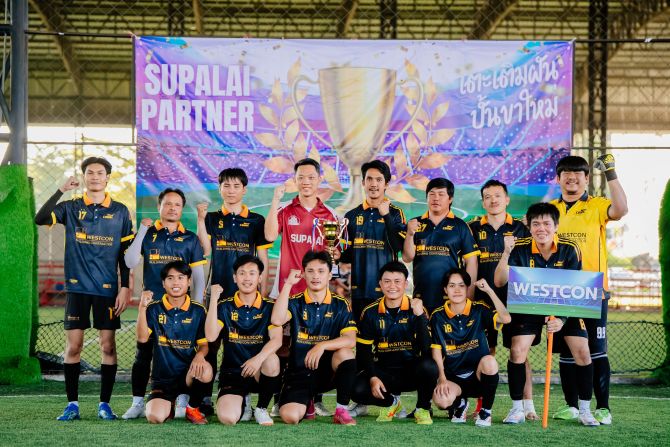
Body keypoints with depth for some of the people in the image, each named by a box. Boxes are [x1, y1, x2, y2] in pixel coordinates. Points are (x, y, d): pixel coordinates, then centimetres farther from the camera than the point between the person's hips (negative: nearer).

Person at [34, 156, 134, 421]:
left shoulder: (120, 211, 5)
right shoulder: (71, 207, 5)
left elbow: (125, 253, 6)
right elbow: (40, 219, -12)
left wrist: (125, 288, -1)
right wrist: (61, 190, -16)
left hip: (107, 288, 0)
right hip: (77, 287, 0)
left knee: (108, 345, 0)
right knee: (73, 345, 0)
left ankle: (105, 404, 9)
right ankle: (72, 404, 7)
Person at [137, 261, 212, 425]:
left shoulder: (198, 311, 2)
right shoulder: (154, 309, 0)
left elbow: (204, 344, 2)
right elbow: (142, 338, -12)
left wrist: (200, 354, -22)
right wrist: (142, 307, -22)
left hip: (188, 374, 0)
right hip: (163, 378, 0)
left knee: (206, 372, -36)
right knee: (155, 417, -24)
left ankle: (193, 407, -1)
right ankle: (171, 405, 18)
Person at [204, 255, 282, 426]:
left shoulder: (269, 307, 0)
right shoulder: (225, 306, 1)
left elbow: (277, 340, -15)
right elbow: (211, 336, -14)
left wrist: (259, 358, -35)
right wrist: (214, 299, -18)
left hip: (260, 373, 1)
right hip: (232, 372, -1)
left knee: (272, 359, -35)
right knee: (227, 418, -27)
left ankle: (262, 408, -8)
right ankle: (242, 400, 13)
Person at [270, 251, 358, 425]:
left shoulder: (340, 305, 2)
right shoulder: (295, 303, 0)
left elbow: (350, 340, -12)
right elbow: (277, 320, -22)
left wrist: (322, 345, -28)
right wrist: (288, 284, -19)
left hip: (329, 371, 0)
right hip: (299, 372, 0)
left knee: (345, 353, -31)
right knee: (289, 416, -24)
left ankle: (342, 410, -15)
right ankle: (307, 403, 16)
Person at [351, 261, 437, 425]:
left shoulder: (416, 309, -5)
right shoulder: (370, 313, 0)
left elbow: (426, 348, -17)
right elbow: (363, 350, 2)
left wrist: (419, 315, -27)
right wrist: (372, 377, -13)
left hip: (412, 372, -2)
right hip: (383, 371, 2)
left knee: (429, 366, -35)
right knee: (358, 390, -26)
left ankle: (423, 409, -4)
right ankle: (391, 402, 9)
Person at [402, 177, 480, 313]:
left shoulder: (460, 226, 4)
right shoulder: (415, 224, 10)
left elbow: (471, 261, 2)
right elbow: (407, 258, 5)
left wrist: (469, 296, -3)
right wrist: (410, 234, -13)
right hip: (421, 296, 2)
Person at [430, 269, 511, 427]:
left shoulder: (479, 310, -1)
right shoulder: (438, 316, 1)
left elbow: (506, 318, -19)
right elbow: (436, 351, 0)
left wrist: (488, 290, -18)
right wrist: (442, 379, -14)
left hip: (478, 375, 0)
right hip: (453, 377, 0)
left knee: (489, 361, -36)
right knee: (441, 400, -33)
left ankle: (486, 411, -11)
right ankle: (460, 404, 10)